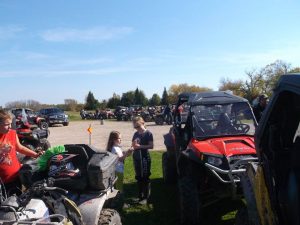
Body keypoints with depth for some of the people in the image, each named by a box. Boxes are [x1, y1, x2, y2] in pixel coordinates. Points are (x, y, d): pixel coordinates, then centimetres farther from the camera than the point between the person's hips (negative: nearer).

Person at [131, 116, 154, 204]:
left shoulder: (148, 134, -8)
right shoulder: (136, 134, 9)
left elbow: (151, 146, -13)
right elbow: (133, 145, 13)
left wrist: (140, 146, -20)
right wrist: (134, 145, -10)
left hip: (145, 157, -5)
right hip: (136, 157, 6)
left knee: (145, 177, 0)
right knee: (138, 177, 13)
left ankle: (146, 197, 10)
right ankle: (140, 195, 26)